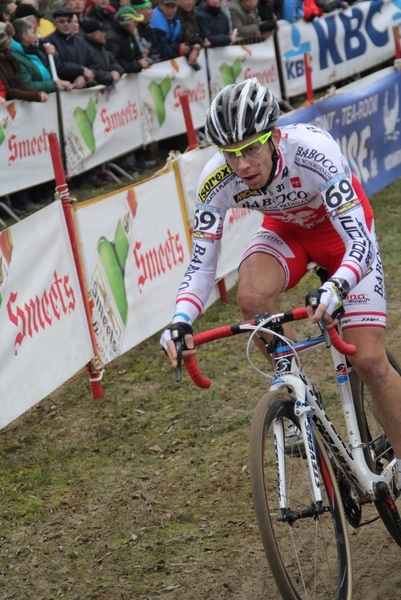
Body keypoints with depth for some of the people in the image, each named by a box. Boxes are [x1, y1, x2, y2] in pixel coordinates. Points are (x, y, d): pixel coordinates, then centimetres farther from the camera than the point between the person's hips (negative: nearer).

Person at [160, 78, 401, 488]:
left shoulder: (313, 151, -40)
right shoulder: (217, 181, -29)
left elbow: (360, 245, -44)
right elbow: (201, 263, -25)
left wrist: (335, 289, -64)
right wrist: (181, 320, -43)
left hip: (340, 225, -3)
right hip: (286, 229, 3)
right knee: (251, 296, -31)